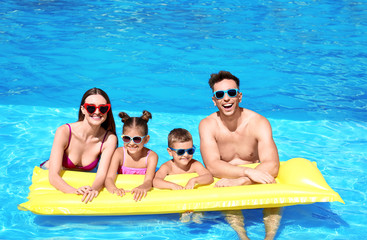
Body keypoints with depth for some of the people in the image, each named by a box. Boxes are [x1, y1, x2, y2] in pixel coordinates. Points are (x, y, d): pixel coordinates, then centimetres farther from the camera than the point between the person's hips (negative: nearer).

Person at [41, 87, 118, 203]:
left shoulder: (109, 139, -17)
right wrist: (74, 191, -48)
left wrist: (94, 189, -47)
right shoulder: (64, 131, -25)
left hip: (81, 182, 2)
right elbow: (53, 175, -29)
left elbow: (101, 175, -22)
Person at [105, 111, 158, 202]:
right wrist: (114, 189, -41)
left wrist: (142, 188, -46)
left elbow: (148, 180, -21)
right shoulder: (119, 153, -7)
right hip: (122, 194, -1)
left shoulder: (151, 156, -8)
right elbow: (109, 178, -17)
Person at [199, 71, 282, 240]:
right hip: (226, 181, 0)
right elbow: (212, 166, -24)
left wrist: (239, 181, -37)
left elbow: (272, 166, -23)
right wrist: (248, 171, -39)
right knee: (224, 192, -33)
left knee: (272, 184, -30)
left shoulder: (259, 123, -13)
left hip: (255, 181, 0)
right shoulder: (207, 125, -12)